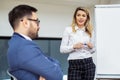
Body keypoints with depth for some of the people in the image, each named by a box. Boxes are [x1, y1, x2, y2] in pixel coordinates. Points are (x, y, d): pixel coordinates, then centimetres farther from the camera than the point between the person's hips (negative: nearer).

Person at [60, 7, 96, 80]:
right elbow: (62, 49, -3)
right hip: (74, 65, -3)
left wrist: (92, 47, -3)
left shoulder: (89, 31, 11)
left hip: (88, 64, 4)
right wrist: (74, 46, -18)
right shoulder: (68, 30, 0)